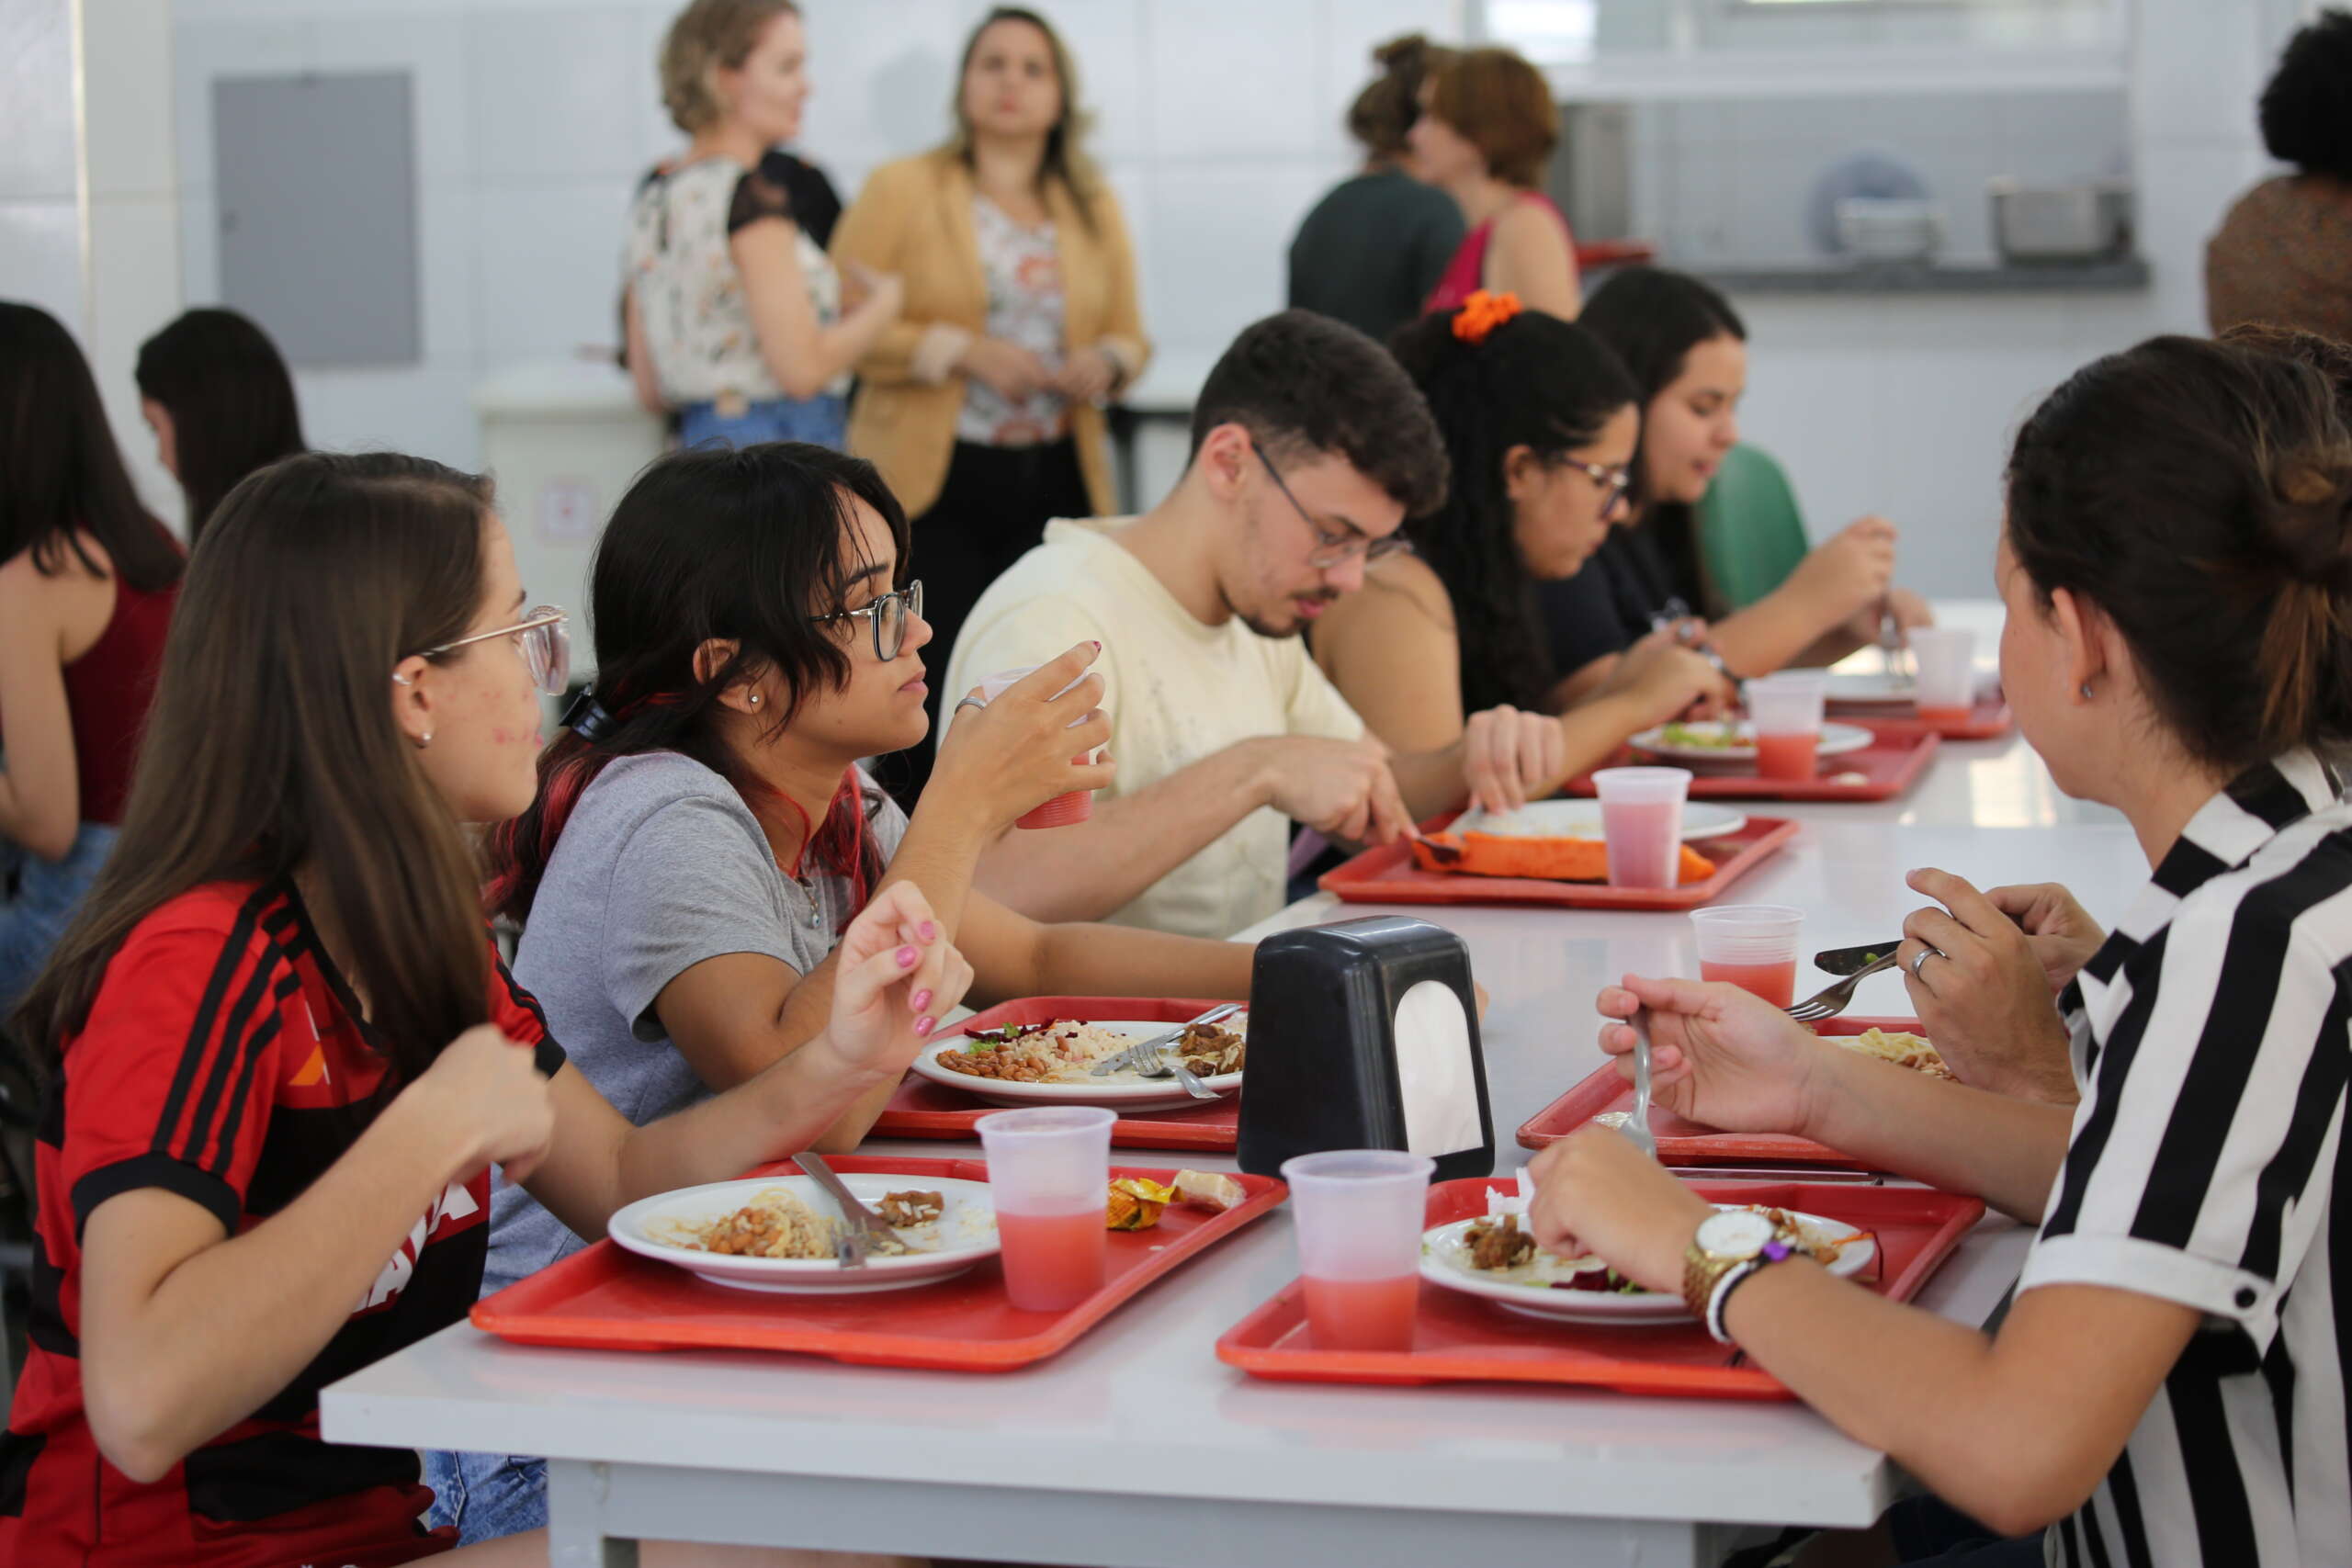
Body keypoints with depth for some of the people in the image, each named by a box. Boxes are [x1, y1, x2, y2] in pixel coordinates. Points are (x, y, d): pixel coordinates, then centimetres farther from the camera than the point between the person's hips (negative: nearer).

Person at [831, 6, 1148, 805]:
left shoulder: (1093, 207, 15)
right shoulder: (901, 190, 3)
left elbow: (1129, 335, 20)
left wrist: (1106, 363, -4)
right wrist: (962, 352, -13)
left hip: (1055, 479, 4)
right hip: (934, 481, -3)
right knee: (932, 701, -9)